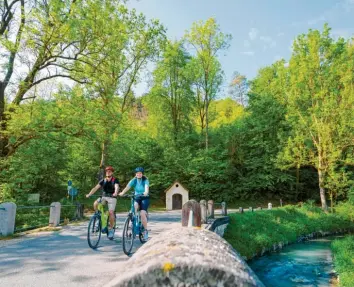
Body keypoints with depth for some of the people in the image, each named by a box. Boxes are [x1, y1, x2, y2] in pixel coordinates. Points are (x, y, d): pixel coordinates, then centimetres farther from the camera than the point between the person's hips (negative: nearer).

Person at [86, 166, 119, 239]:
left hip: (112, 198, -3)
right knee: (95, 204, -24)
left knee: (111, 212, -15)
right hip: (104, 197, 4)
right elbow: (96, 188, -5)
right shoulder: (103, 181, 5)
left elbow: (117, 187, -25)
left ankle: (111, 229, 1)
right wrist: (89, 194, -21)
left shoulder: (115, 180, -6)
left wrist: (115, 193, -48)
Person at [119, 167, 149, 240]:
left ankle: (145, 231, -2)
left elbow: (146, 187, -29)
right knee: (134, 207, -31)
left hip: (144, 198, -2)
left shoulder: (145, 180, -10)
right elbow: (127, 187, -20)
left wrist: (146, 193, -52)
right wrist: (122, 193, -39)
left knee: (142, 213, -19)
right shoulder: (134, 180, -4)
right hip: (136, 198, 2)